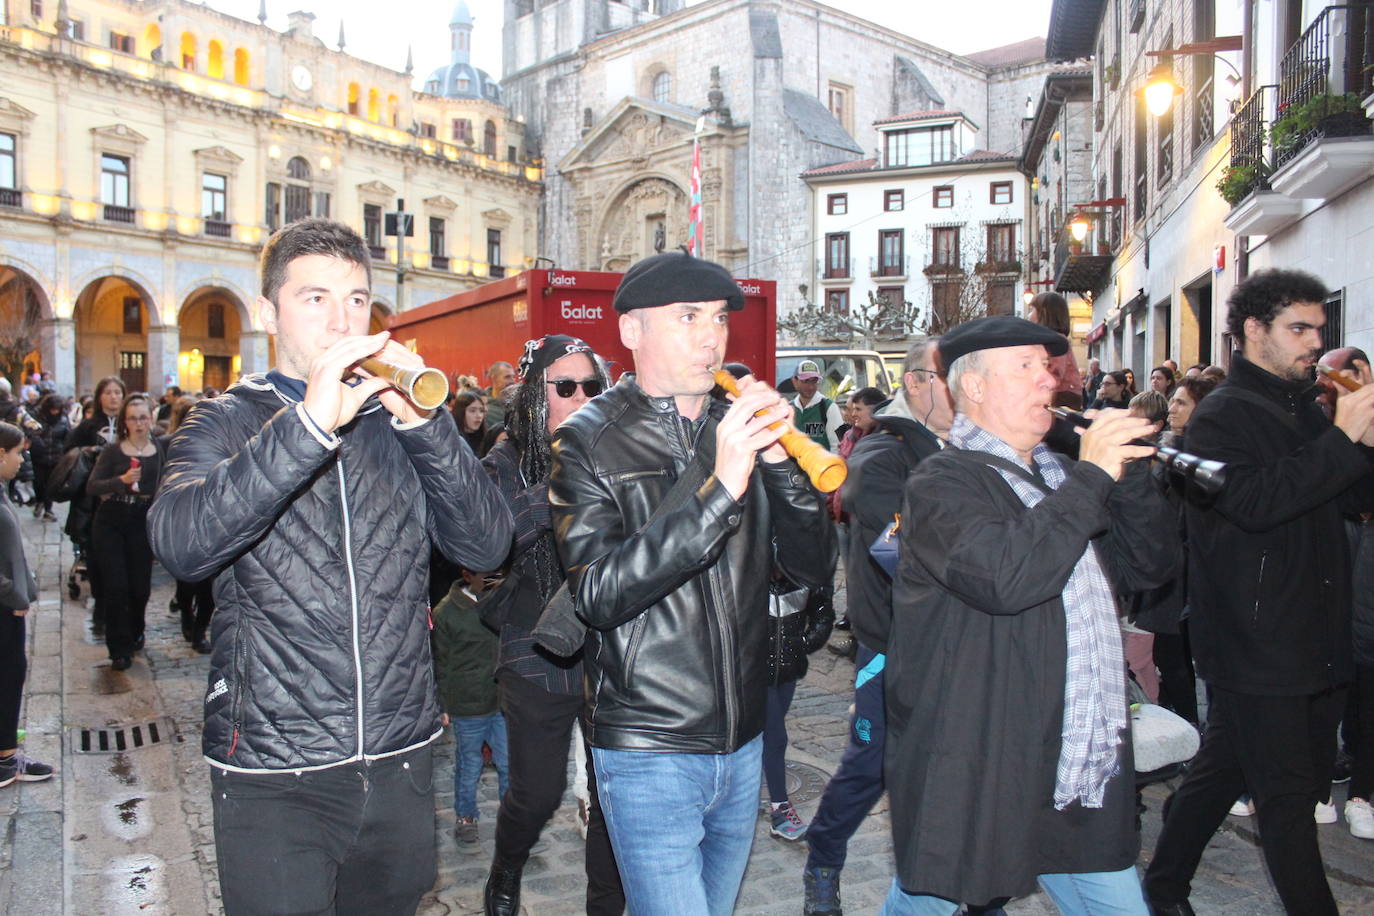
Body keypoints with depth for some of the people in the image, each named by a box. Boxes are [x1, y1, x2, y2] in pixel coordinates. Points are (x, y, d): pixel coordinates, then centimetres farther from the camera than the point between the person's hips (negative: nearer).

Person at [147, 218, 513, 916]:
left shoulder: (398, 420, 6)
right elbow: (180, 546, -21)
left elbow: (486, 547, -6)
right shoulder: (224, 424, 0)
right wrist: (311, 422, -30)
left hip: (402, 761, 3)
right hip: (274, 775, -3)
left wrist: (423, 424, -18)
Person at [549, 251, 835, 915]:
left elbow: (814, 568, -1)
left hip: (742, 743, 6)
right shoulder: (589, 442, -8)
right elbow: (600, 593, -22)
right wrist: (719, 489, -30)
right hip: (649, 752, -5)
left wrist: (780, 462, -17)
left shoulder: (740, 431, 4)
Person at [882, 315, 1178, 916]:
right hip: (971, 781, -6)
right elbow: (1002, 577, -30)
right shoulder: (941, 482, -12)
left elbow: (1152, 567, 11)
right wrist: (1092, 475, -22)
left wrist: (1128, 473, -5)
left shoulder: (1059, 477, 15)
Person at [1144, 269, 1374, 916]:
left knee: (1223, 766, 17)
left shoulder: (1301, 408, 16)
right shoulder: (1221, 416, -11)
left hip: (1311, 639, 8)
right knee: (1287, 793, -1)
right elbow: (1253, 502, -26)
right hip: (1255, 639, -8)